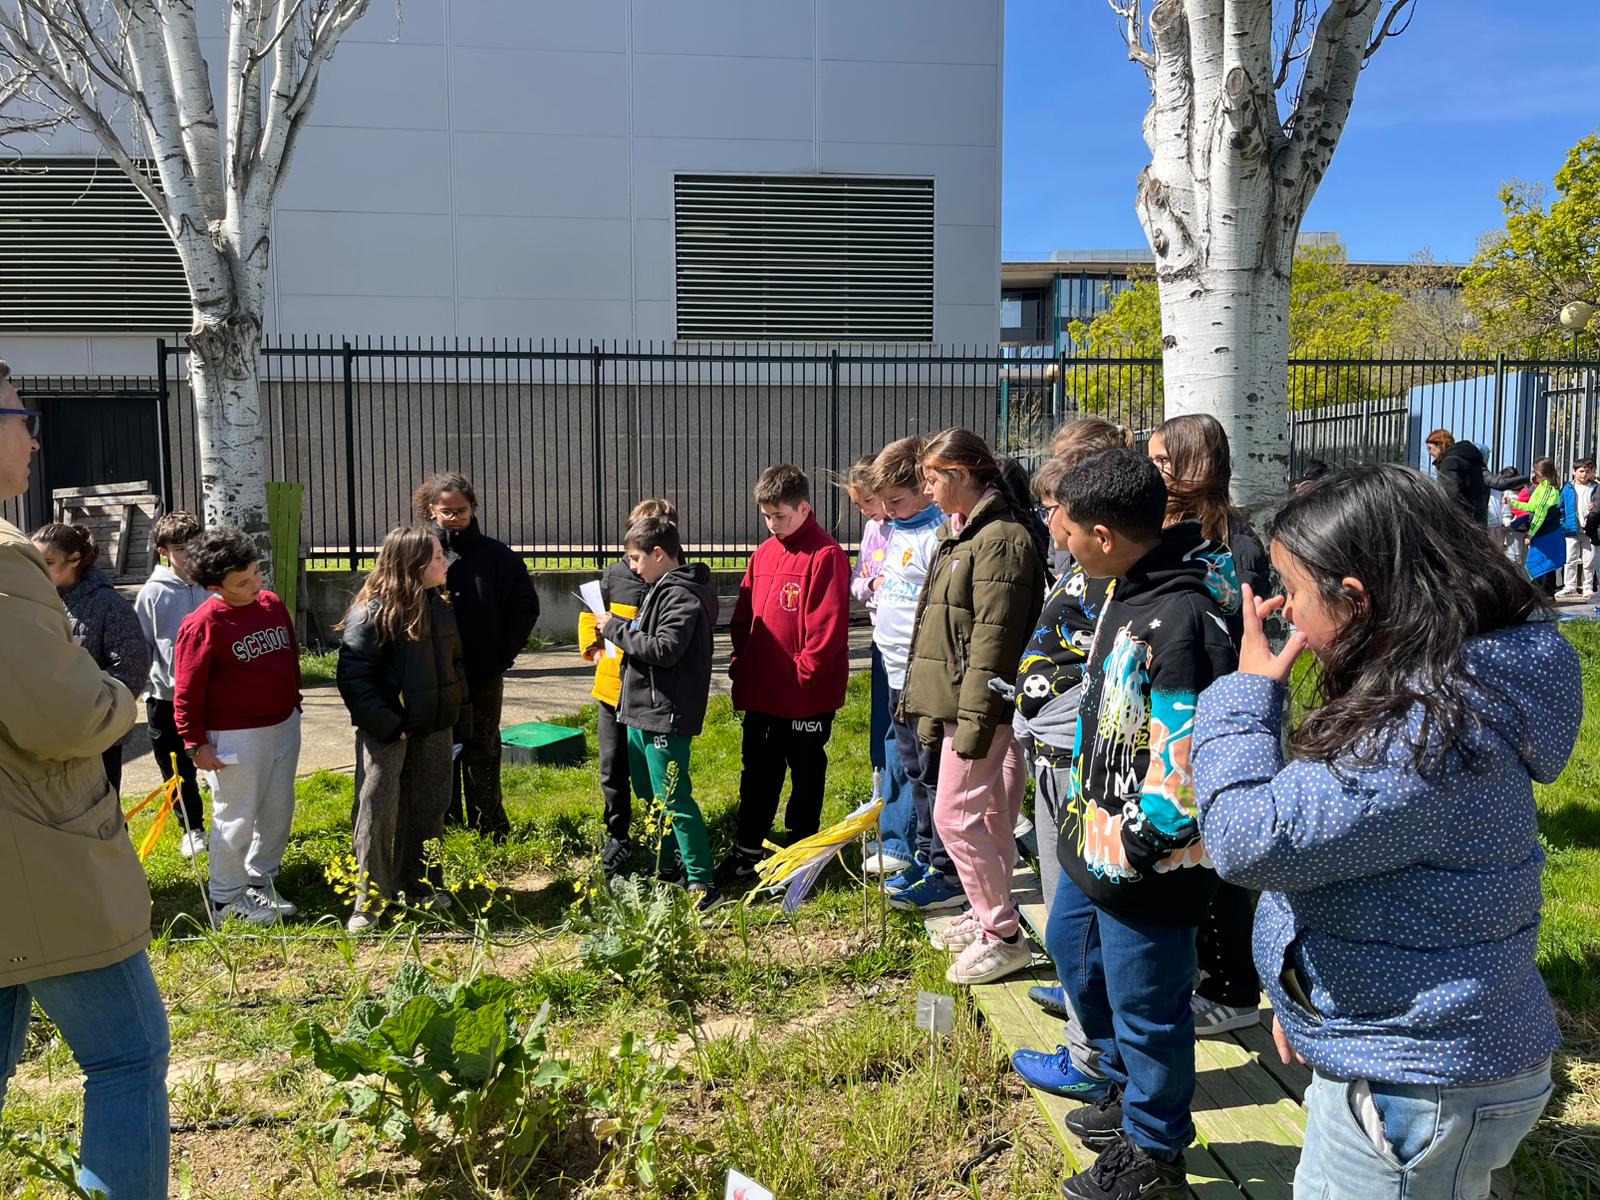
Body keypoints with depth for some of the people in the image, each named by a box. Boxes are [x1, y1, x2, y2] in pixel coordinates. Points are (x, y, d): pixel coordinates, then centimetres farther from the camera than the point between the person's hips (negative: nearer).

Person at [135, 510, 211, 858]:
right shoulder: (152, 593, -7)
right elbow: (141, 647, 1)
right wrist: (143, 695, 0)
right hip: (166, 696, 0)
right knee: (177, 770, 12)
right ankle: (193, 828, 29)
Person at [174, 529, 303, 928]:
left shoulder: (272, 604, 3)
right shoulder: (203, 625, -17)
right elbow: (187, 692, -14)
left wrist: (292, 703, 20)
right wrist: (196, 743, -14)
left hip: (284, 727, 7)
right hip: (236, 738, -7)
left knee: (278, 811, 15)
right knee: (236, 819, 4)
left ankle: (261, 883, 33)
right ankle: (226, 898, 21)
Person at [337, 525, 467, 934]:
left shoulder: (440, 606, 6)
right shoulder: (371, 613, -16)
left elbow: (454, 664, 16)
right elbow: (354, 677, -18)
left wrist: (458, 714, 8)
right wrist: (386, 725, -21)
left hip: (434, 731, 7)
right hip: (386, 732, -7)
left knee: (428, 810, 15)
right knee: (377, 814, 0)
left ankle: (415, 886, 30)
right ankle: (368, 901, 11)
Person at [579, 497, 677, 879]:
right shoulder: (616, 574, 2)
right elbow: (589, 615, 16)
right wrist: (594, 649, 1)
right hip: (613, 688, 4)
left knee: (651, 776, 6)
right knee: (613, 771, 14)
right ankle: (618, 837, 30)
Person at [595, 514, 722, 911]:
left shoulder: (683, 596, -16)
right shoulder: (661, 590, 15)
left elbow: (665, 649, -25)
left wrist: (617, 629, -16)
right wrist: (619, 632, 5)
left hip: (666, 716, -10)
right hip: (640, 713, 10)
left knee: (674, 798, -8)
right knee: (654, 795, 19)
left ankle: (702, 882, -2)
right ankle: (665, 866, 34)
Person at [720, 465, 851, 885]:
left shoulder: (825, 555, -14)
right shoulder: (763, 554, 9)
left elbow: (828, 624, -19)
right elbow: (744, 614, 14)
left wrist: (807, 671, -18)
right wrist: (740, 663, 6)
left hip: (807, 696, -7)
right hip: (760, 692, 7)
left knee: (806, 775, 10)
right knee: (757, 771, 16)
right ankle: (748, 851, 27)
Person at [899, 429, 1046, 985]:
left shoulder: (1002, 538, -17)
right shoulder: (956, 532, 15)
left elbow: (994, 637, -22)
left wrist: (974, 715, -23)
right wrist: (924, 699, 19)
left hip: (979, 704, -10)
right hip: (952, 699, 10)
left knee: (955, 814, -6)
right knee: (987, 813, 17)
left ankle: (1004, 935, 5)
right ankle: (989, 912, 30)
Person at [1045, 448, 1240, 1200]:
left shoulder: (1183, 620, -30)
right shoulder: (1128, 587, 3)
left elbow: (1188, 772, -29)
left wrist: (1128, 848, -17)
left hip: (1147, 865, -10)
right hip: (1096, 839, 10)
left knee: (1145, 1006, 9)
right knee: (1073, 951, 28)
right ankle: (1129, 1091, 51)